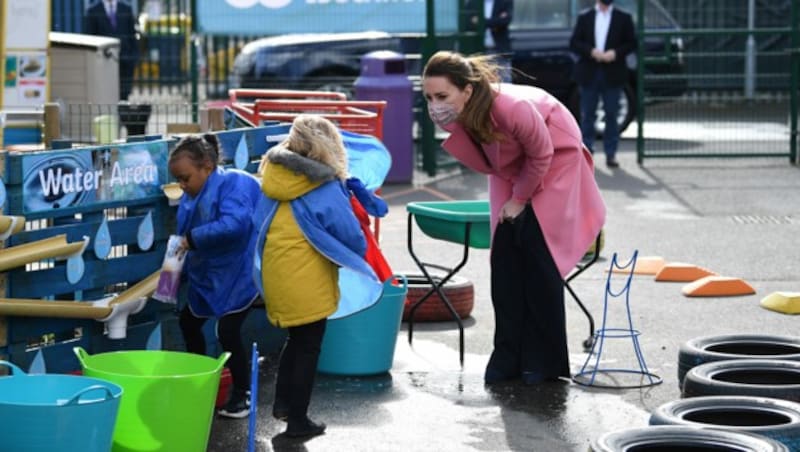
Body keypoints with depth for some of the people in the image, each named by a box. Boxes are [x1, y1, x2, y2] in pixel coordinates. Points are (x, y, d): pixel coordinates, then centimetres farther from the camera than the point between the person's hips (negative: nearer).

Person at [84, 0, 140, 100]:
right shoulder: (93, 10, 2)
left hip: (125, 58, 2)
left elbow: (132, 33, 8)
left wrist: (134, 55, 2)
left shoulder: (126, 8, 7)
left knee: (124, 94, -1)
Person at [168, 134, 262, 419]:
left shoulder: (233, 184, -23)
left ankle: (241, 396, 3)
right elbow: (189, 231, 10)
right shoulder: (194, 195, 4)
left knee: (228, 331, -13)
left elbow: (234, 224, -38)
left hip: (237, 273, -9)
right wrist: (179, 264, -5)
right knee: (189, 322, 17)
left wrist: (193, 238, -32)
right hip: (208, 273, 10)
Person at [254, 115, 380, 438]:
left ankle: (283, 402, 26)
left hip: (274, 275, 6)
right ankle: (298, 420, 12)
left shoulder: (273, 179, 2)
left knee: (295, 339, 25)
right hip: (308, 283, -6)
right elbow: (354, 240, -9)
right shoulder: (327, 191, -15)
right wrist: (354, 261, 12)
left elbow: (262, 229, 11)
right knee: (308, 348, 7)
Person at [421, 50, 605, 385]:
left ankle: (546, 361, 0)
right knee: (505, 259, 0)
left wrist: (520, 199, -13)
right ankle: (509, 358, 7)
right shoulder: (455, 116, -23)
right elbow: (488, 162, -2)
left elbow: (541, 155, -23)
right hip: (513, 171, 6)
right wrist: (512, 198, -1)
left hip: (555, 161, -6)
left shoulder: (512, 107, -42)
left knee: (538, 255, -9)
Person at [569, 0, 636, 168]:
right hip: (589, 73, 1)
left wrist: (616, 53, -13)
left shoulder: (624, 18, 7)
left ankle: (611, 154, 5)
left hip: (612, 74, -1)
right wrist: (591, 51, -13)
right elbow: (574, 43, 4)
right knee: (587, 115, 3)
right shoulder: (585, 17, 9)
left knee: (611, 115, 0)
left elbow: (631, 43, 5)